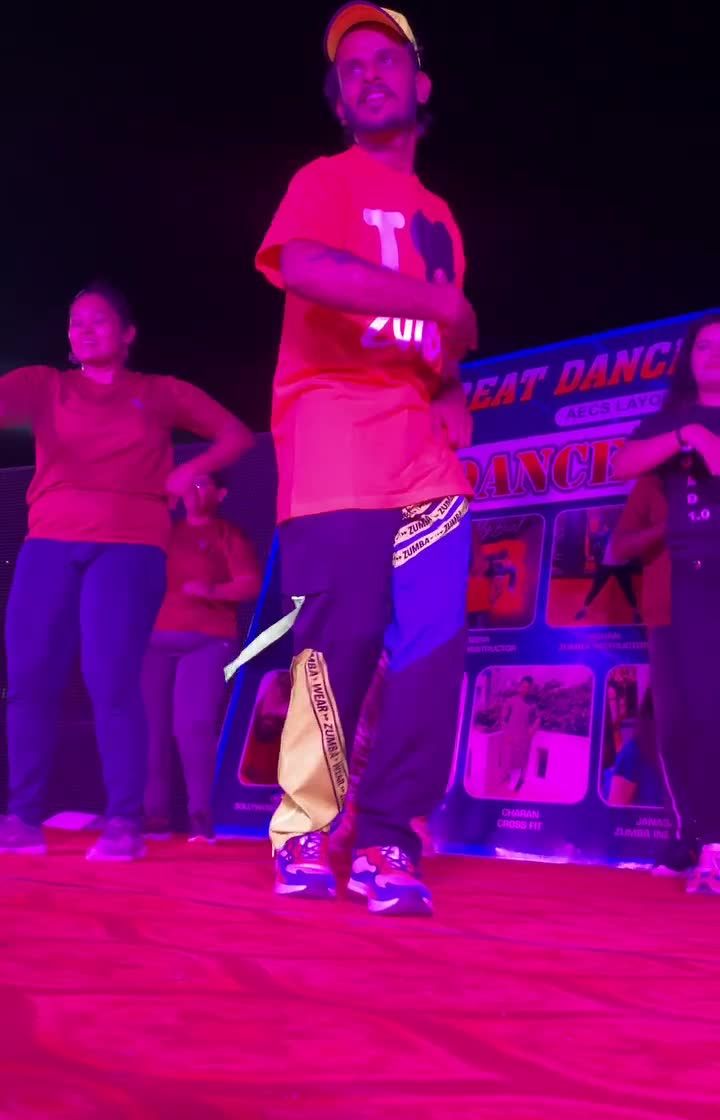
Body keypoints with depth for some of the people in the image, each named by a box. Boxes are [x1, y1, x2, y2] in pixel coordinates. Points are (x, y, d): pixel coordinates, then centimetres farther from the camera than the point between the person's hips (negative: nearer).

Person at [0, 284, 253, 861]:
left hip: (129, 547, -2)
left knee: (112, 682, -14)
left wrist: (189, 472, 2)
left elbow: (238, 436, 17)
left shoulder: (162, 394, 15)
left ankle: (125, 822, -12)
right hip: (50, 545, 2)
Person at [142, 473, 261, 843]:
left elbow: (251, 584, -2)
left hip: (207, 642, -4)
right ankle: (154, 814, 0)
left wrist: (212, 590, -17)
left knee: (194, 726, -17)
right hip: (157, 640, 4)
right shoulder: (165, 532, 22)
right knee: (152, 728, -3)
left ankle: (202, 816, -17)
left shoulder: (228, 535, 9)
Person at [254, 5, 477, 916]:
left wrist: (454, 394, 7)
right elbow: (301, 268, -18)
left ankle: (385, 842, -1)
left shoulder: (438, 216, 25)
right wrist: (442, 305, -15)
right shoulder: (325, 182, 5)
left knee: (433, 642, -7)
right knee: (340, 641, -10)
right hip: (335, 438, -6)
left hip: (424, 447, 6)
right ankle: (303, 834, 4)